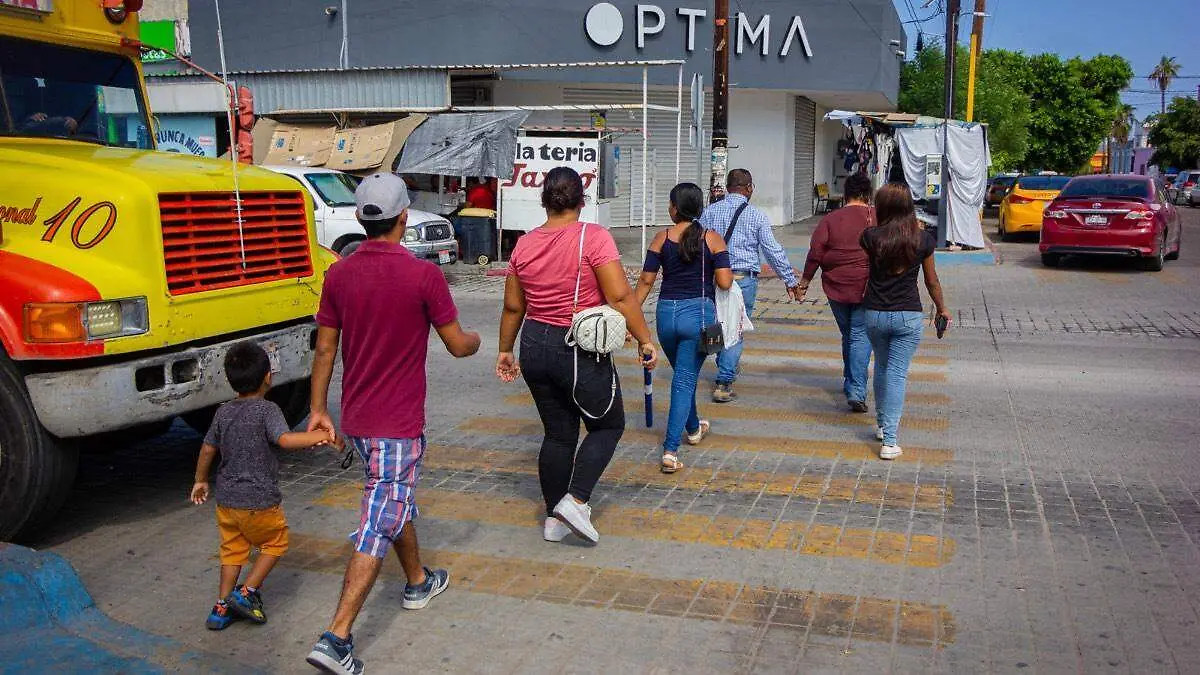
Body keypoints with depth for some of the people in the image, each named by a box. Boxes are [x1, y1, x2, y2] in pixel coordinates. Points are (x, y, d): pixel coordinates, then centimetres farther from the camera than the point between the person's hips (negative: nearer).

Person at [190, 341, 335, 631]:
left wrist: (200, 481, 25)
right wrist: (321, 436, -23)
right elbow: (285, 439, -31)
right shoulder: (267, 410, -15)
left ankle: (221, 607, 21)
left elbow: (208, 448, 12)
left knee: (232, 550, 19)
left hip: (226, 499, 6)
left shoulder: (223, 412, 4)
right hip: (259, 501, -6)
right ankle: (247, 592, 8)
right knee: (275, 543, 16)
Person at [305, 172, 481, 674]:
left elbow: (325, 349, 3)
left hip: (356, 418, 7)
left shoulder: (339, 274, -2)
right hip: (398, 423, -6)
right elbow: (457, 346, -8)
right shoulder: (423, 274, -17)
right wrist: (475, 340, 15)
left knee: (396, 500, 26)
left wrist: (319, 410, 13)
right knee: (380, 526, -3)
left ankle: (418, 582, 45)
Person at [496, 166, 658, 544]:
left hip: (534, 346, 6)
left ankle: (554, 518, 23)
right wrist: (645, 342, -10)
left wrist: (505, 350, 20)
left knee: (558, 433, 17)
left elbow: (513, 307, 9)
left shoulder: (524, 245, 3)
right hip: (581, 352, -5)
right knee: (608, 426, 13)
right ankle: (576, 500, -1)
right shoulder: (593, 237, -14)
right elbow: (620, 297, -18)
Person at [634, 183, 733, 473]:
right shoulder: (713, 239, -3)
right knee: (685, 380, 1)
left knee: (682, 375, 23)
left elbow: (646, 281, 0)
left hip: (666, 312, 2)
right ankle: (670, 450, -7)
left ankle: (694, 428, 46)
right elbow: (725, 282, -9)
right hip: (699, 312, -2)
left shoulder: (662, 239, 0)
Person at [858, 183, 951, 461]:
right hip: (908, 316, -1)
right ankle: (889, 440, -5)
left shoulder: (871, 236, -8)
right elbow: (932, 282, 5)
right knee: (897, 373, 1)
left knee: (881, 367, 21)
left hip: (874, 314, 1)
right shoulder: (923, 239, -5)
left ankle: (882, 423, 36)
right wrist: (942, 308, 21)